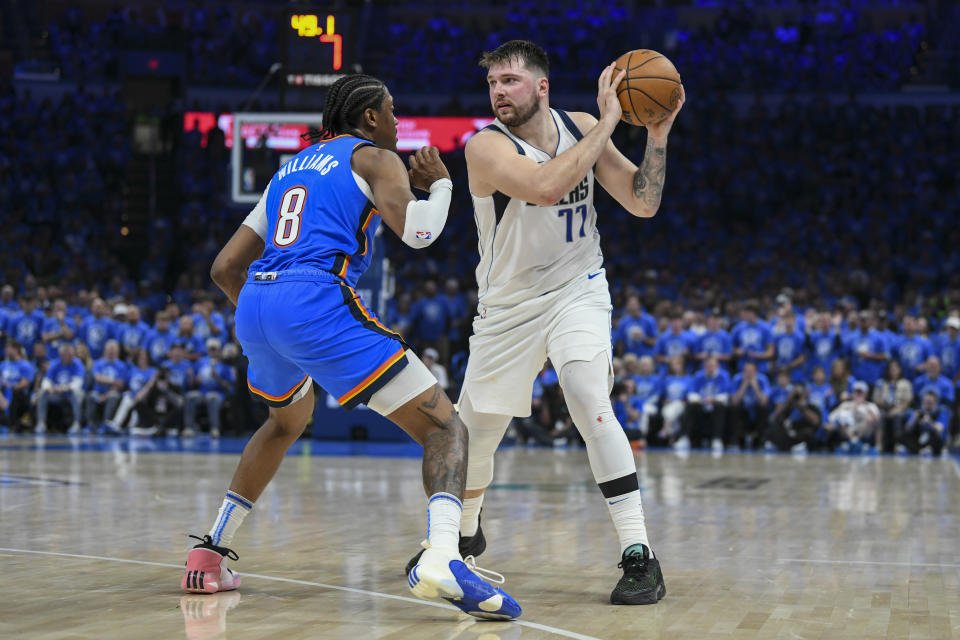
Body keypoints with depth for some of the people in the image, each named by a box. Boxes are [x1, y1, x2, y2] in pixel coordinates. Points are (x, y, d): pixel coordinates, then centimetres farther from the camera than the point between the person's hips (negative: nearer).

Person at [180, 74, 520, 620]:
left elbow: (225, 268, 27)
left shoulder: (291, 168, 30)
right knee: (445, 428, -5)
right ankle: (441, 560, -33)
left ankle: (209, 556, 34)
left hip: (254, 307, 7)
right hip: (318, 302, -7)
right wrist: (440, 184, 13)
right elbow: (415, 231, -8)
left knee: (289, 421, 38)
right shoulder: (375, 157, 11)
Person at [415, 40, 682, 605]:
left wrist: (659, 132, -17)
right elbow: (546, 186, -38)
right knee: (473, 431, 11)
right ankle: (465, 531, 44)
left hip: (577, 289, 0)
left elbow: (643, 203, -5)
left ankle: (640, 556, -23)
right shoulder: (487, 147, -19)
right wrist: (608, 123, -33)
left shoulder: (580, 129, -6)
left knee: (589, 401, -25)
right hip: (509, 303, 0)